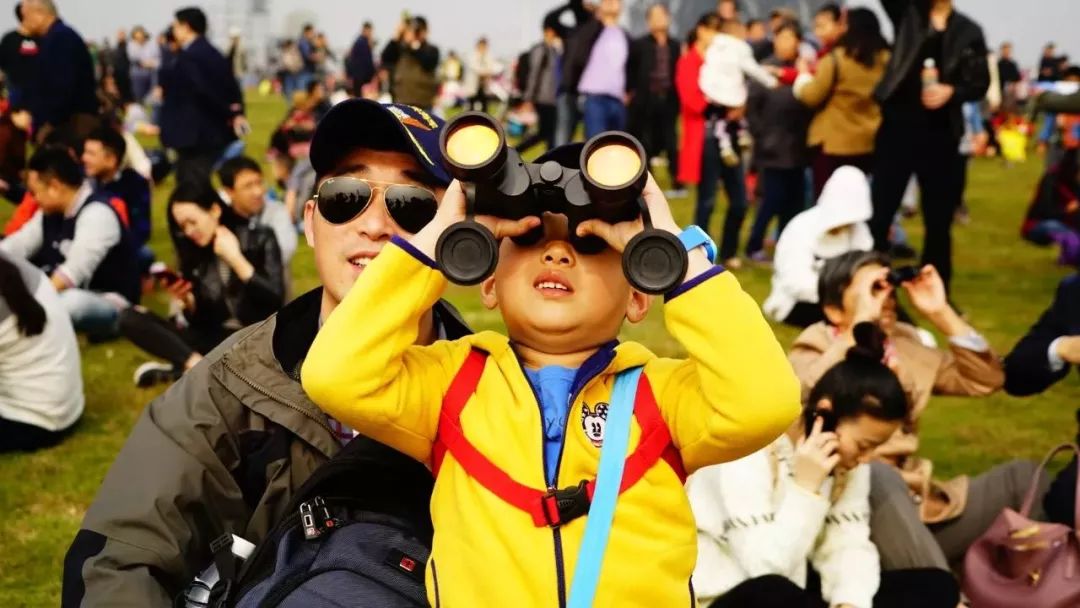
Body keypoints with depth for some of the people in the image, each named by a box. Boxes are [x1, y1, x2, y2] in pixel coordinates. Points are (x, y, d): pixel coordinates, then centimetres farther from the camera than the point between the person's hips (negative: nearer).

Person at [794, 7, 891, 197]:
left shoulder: (835, 59, -14)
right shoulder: (885, 59, 2)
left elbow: (811, 96, -6)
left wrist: (804, 73, 11)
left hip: (833, 142, -5)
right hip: (868, 142, 5)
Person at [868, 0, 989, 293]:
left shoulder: (968, 31, 7)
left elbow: (980, 83, 5)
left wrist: (952, 92, -13)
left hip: (941, 133, 1)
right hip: (898, 125, -1)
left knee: (939, 219, 8)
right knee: (880, 213, -1)